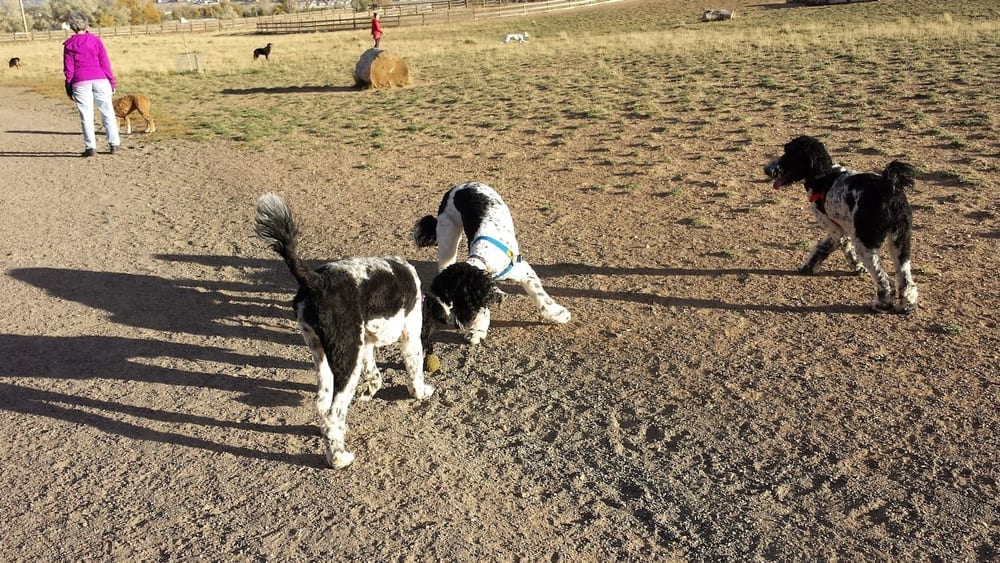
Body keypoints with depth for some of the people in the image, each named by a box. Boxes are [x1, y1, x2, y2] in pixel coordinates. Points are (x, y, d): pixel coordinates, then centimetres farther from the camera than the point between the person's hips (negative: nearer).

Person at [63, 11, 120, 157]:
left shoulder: (69, 44, 3)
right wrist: (112, 82, 6)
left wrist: (69, 88, 10)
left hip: (80, 83, 0)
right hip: (100, 80, 0)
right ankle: (114, 144, 4)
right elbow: (105, 64, 0)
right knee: (108, 112, 7)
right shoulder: (96, 40, 2)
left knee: (86, 115, 4)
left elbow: (68, 69, 3)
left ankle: (91, 147, 2)